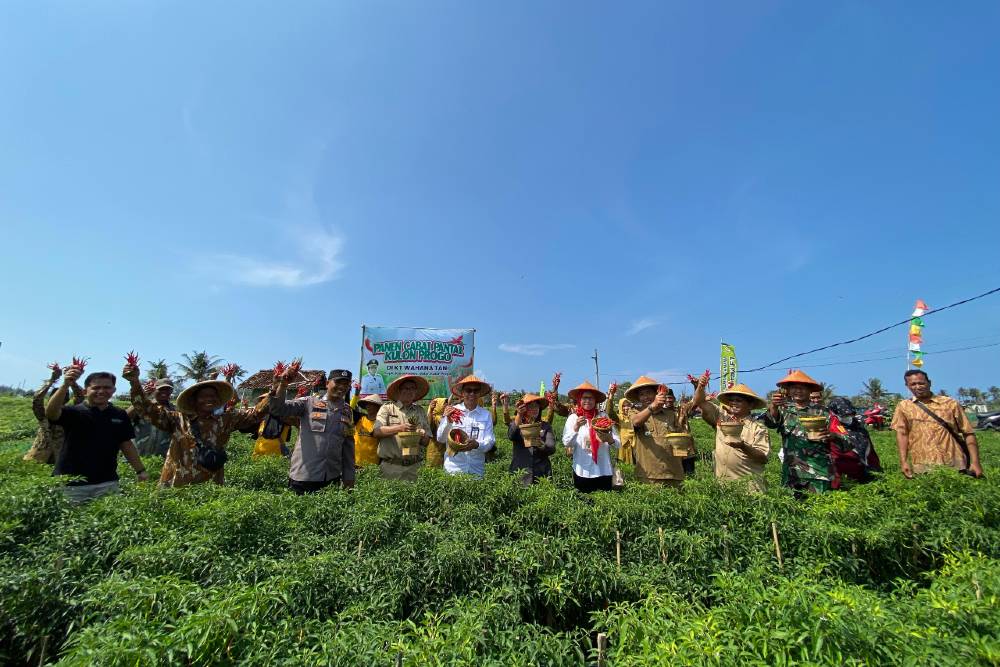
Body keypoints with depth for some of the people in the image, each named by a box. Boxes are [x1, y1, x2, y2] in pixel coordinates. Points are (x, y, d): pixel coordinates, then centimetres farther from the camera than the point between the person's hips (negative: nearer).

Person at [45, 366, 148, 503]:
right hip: (71, 484, -2)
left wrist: (140, 470, 8)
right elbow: (50, 413, -27)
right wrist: (65, 385, -40)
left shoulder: (119, 415, 5)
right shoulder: (73, 412, -5)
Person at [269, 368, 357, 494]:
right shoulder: (309, 402, -1)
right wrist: (283, 384, -25)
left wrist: (349, 477, 10)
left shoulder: (348, 411, 8)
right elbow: (277, 409, -11)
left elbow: (348, 446, 11)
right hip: (303, 476, -3)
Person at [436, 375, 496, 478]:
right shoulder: (452, 411, -2)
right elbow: (440, 439, -1)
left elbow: (489, 442, -3)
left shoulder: (486, 415, 0)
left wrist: (477, 445, -23)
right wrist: (447, 421, -17)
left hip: (477, 471, 1)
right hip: (453, 469, -1)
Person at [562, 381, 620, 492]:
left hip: (603, 471, 1)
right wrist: (576, 428, -24)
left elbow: (618, 443, -2)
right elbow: (566, 443, -9)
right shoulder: (573, 418, -1)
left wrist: (609, 439, -23)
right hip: (582, 471, -1)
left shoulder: (604, 416, 0)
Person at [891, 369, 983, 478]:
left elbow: (968, 433, 8)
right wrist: (903, 462, -12)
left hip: (955, 465, 1)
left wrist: (975, 462, -2)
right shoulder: (903, 407, 6)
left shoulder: (950, 403, 7)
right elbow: (901, 433, -1)